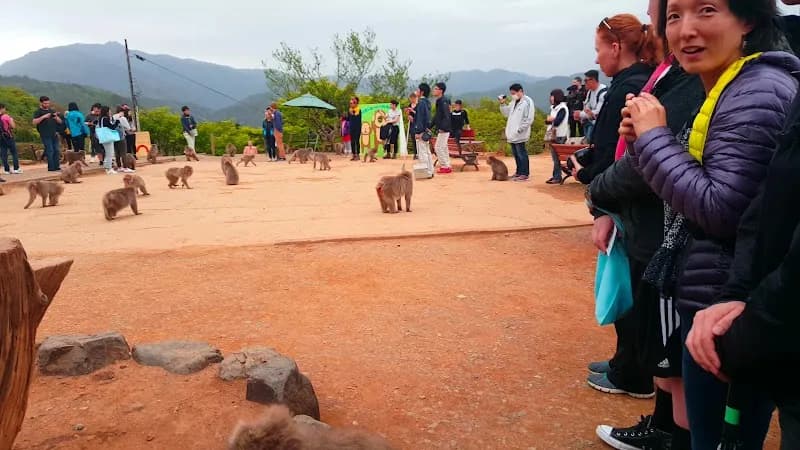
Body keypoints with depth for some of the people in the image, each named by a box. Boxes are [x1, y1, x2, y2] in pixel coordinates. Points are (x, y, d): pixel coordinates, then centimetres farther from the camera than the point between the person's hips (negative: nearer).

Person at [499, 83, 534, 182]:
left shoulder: (527, 102, -11)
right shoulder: (514, 102, 15)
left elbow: (529, 119, -15)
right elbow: (506, 112, 23)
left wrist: (519, 129, -17)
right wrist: (502, 104, 8)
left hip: (519, 135, -8)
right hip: (512, 134, 8)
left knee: (521, 153, -4)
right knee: (515, 154, 13)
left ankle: (524, 174, 1)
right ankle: (519, 172, 23)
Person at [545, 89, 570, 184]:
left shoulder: (562, 108, -11)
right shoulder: (553, 108, 16)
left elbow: (557, 122, -19)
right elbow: (547, 120, 14)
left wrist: (551, 119, 0)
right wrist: (548, 120, -8)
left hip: (560, 137, -8)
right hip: (552, 136, 8)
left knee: (557, 157, -8)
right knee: (555, 157, 10)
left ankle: (557, 177, -7)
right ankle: (556, 176, 15)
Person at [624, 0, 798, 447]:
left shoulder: (759, 93, -18)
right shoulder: (725, 89, 13)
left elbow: (722, 209, -24)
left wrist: (653, 137, -17)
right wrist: (648, 138, -1)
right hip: (717, 300, 9)